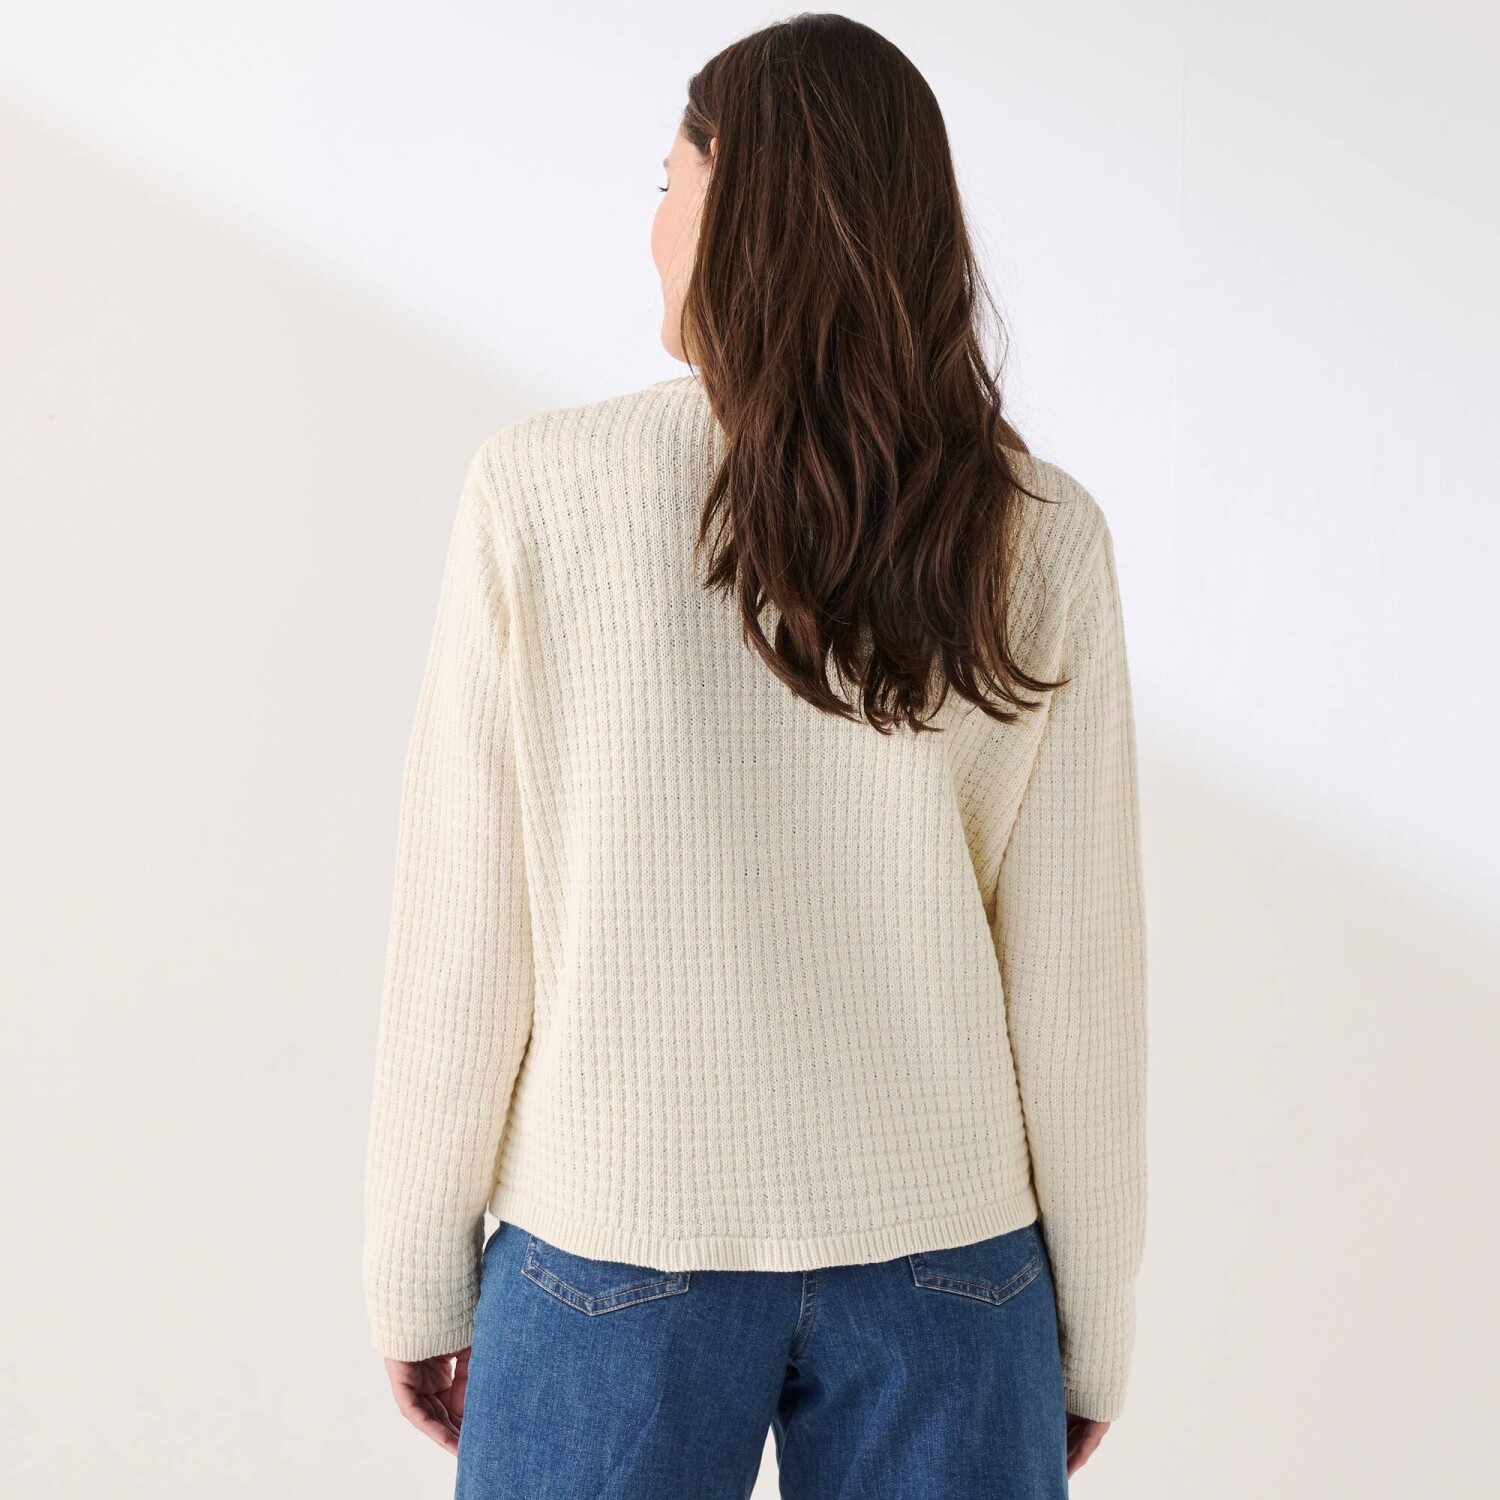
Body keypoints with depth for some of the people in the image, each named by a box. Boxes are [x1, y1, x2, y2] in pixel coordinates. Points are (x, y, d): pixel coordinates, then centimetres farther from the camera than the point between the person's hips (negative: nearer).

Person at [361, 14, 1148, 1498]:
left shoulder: (541, 492, -11)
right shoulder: (1039, 540, -7)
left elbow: (464, 939, -8)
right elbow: (1076, 971, -4)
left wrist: (416, 1276, 4)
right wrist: (1090, 1326, 8)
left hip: (616, 1251, -1)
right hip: (947, 1253, 2)